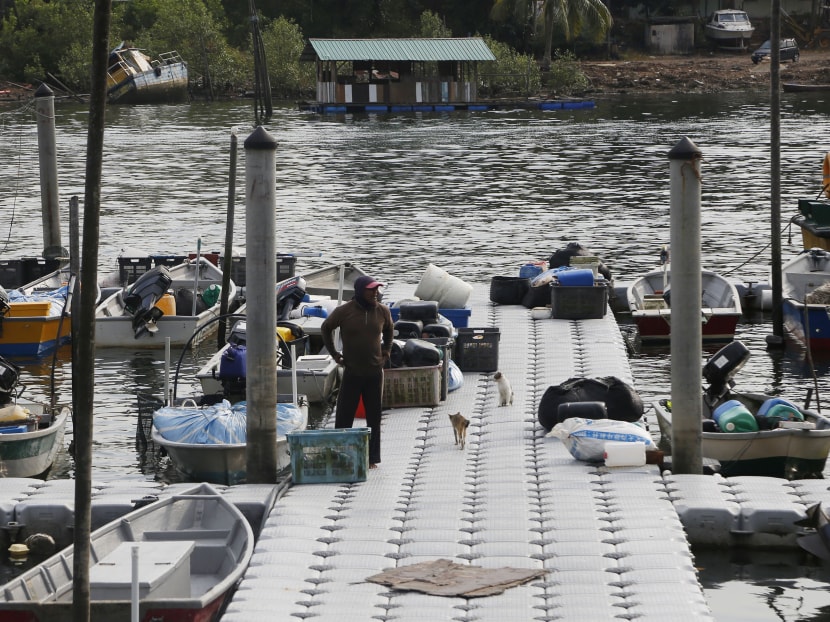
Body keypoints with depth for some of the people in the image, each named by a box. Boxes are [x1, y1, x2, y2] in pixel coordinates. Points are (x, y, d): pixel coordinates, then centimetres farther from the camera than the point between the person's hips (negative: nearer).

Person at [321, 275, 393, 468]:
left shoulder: (383, 311, 0)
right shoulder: (344, 311, -9)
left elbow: (388, 330, 21)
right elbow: (326, 328, 7)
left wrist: (386, 350, 12)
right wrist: (334, 353, 5)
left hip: (375, 372, 3)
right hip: (352, 372, -3)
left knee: (374, 417, 6)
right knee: (344, 416, 0)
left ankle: (372, 457, 13)